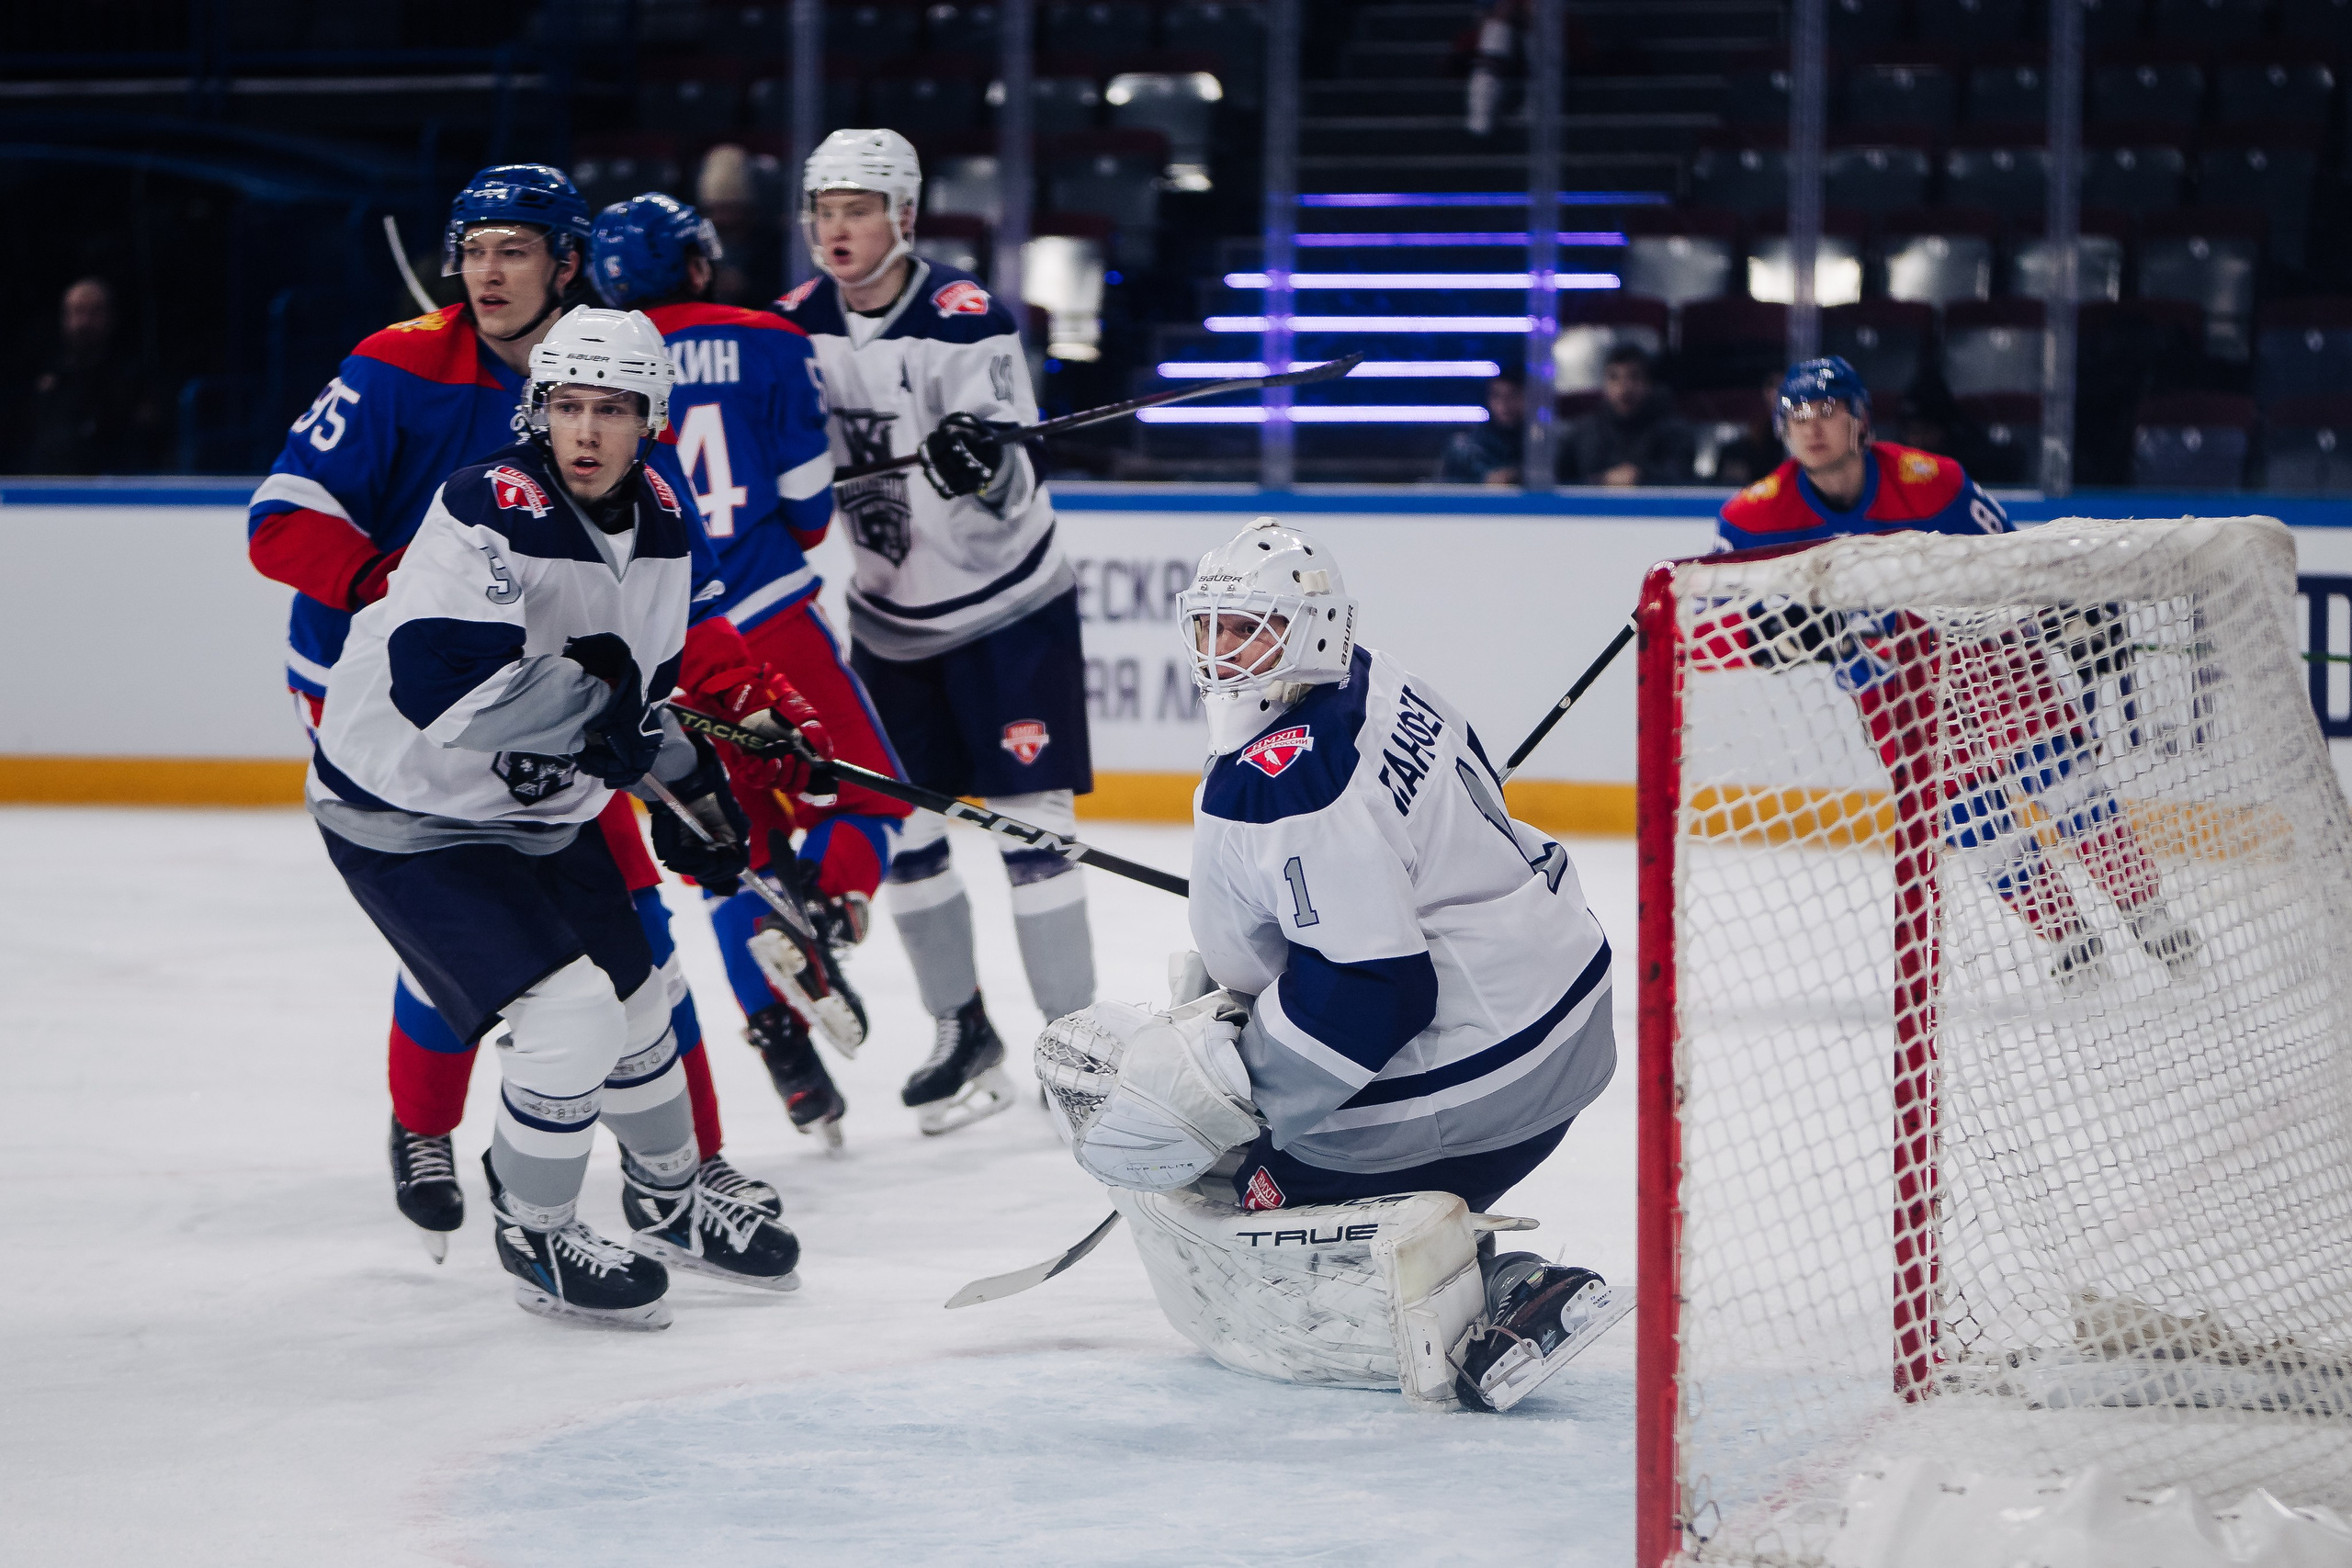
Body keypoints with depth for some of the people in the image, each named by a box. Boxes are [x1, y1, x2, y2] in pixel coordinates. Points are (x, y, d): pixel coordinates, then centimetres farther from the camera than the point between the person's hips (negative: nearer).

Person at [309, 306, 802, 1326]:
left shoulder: (660, 523, -1)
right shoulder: (491, 511, -28)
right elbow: (442, 689, -40)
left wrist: (691, 787, 4)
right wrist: (592, 685, -30)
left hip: (540, 807, 8)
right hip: (408, 814, -8)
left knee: (635, 1002, 17)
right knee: (570, 1015, -17)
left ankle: (669, 1197, 44)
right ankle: (533, 1238, 6)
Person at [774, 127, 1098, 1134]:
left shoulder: (966, 318, -20)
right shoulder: (800, 324, -3)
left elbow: (1005, 493, -25)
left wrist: (979, 461, -43)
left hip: (1007, 606, -5)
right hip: (891, 616, 6)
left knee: (1028, 823, -9)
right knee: (900, 828, 6)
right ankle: (963, 1033, 21)